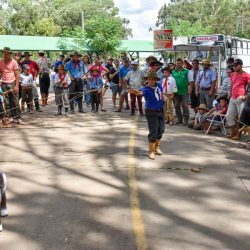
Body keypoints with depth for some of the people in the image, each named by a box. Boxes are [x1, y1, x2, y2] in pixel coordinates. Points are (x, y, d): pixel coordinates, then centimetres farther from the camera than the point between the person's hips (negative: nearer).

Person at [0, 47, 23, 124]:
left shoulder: (13, 62, -1)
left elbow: (17, 75, -3)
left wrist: (16, 85, -10)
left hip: (12, 83, -3)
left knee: (15, 102, -3)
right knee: (8, 102, 3)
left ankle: (18, 118, -1)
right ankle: (11, 117, 11)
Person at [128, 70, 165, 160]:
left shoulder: (159, 85, 0)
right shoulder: (146, 89, -19)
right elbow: (140, 92, -42)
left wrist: (162, 98, 10)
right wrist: (134, 91, -61)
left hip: (160, 111, 7)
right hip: (151, 112, -7)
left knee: (161, 130, 17)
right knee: (153, 132, -6)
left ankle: (157, 147, 36)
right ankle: (151, 151, 8)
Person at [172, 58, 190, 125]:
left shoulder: (186, 71, -2)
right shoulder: (173, 72, 9)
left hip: (184, 92, -4)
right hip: (176, 92, 4)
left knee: (185, 106, -5)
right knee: (177, 106, 10)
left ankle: (185, 120, 3)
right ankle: (179, 119, 22)